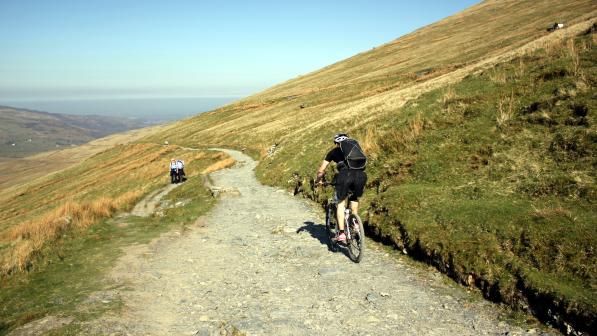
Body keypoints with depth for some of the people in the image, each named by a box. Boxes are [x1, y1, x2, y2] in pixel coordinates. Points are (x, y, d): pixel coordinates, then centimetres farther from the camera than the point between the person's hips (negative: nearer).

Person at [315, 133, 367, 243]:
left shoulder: (334, 151, 25)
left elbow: (321, 170, 27)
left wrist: (318, 180, 45)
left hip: (345, 175, -3)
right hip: (360, 175, 3)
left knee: (341, 203, 13)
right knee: (354, 199, 30)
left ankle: (342, 233, 4)